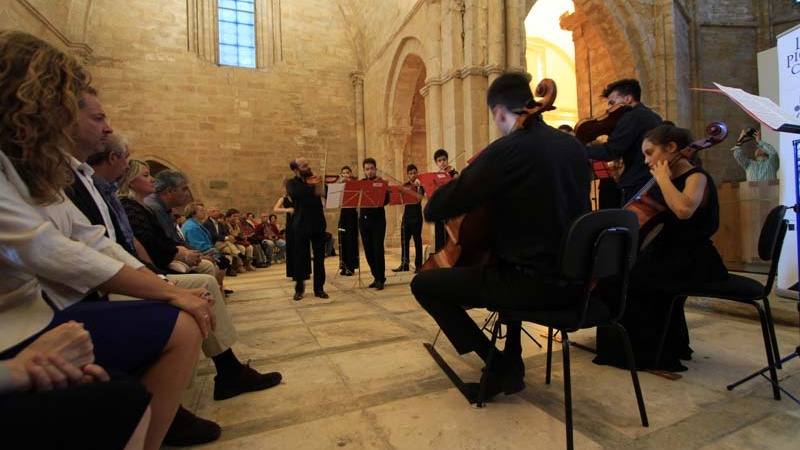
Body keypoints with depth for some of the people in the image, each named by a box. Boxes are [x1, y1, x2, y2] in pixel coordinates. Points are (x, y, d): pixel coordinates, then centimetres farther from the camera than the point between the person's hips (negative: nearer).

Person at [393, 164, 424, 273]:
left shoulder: (420, 185, -2)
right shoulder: (405, 186, 11)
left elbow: (419, 199, -17)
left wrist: (418, 187, -25)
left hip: (416, 216, -5)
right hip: (406, 215, 5)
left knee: (417, 241, 0)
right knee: (404, 241, 7)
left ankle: (418, 265, 7)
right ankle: (404, 264, 16)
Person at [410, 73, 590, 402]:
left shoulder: (505, 150, -16)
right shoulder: (575, 147, 7)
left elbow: (438, 208, -14)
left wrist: (433, 205, 9)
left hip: (534, 282, -8)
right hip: (572, 279, 8)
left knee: (423, 284, 3)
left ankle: (498, 363, 9)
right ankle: (512, 363, 36)